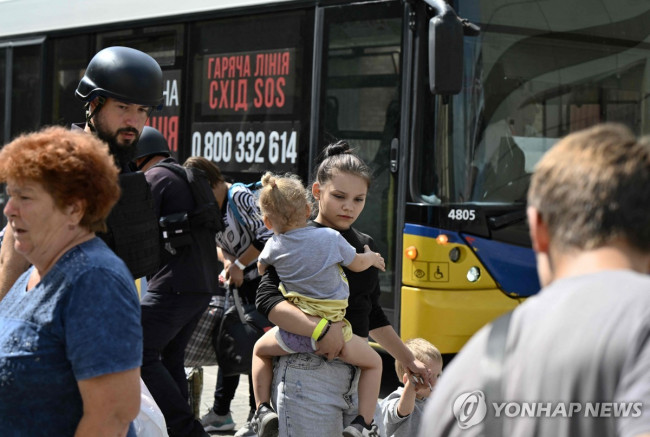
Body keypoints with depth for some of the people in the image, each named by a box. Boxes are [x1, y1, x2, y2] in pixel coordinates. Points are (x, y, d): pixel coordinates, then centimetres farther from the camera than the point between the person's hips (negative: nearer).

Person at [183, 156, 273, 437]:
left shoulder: (240, 196, -17)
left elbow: (265, 238, -21)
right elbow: (218, 244, 12)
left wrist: (238, 265, -14)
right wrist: (228, 262, -9)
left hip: (260, 278, -8)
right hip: (238, 280, 8)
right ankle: (221, 413, 19)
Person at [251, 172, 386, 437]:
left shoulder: (274, 247, 0)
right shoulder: (331, 238, -7)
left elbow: (261, 268, 22)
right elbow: (358, 264, 10)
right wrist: (372, 257, 32)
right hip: (332, 334, -1)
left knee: (260, 349, 31)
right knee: (373, 362, 19)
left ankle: (263, 409, 19)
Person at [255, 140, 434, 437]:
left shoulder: (365, 245, 17)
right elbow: (266, 299, -18)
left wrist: (408, 360, 27)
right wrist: (321, 329, -28)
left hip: (353, 376, 7)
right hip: (309, 375, -7)